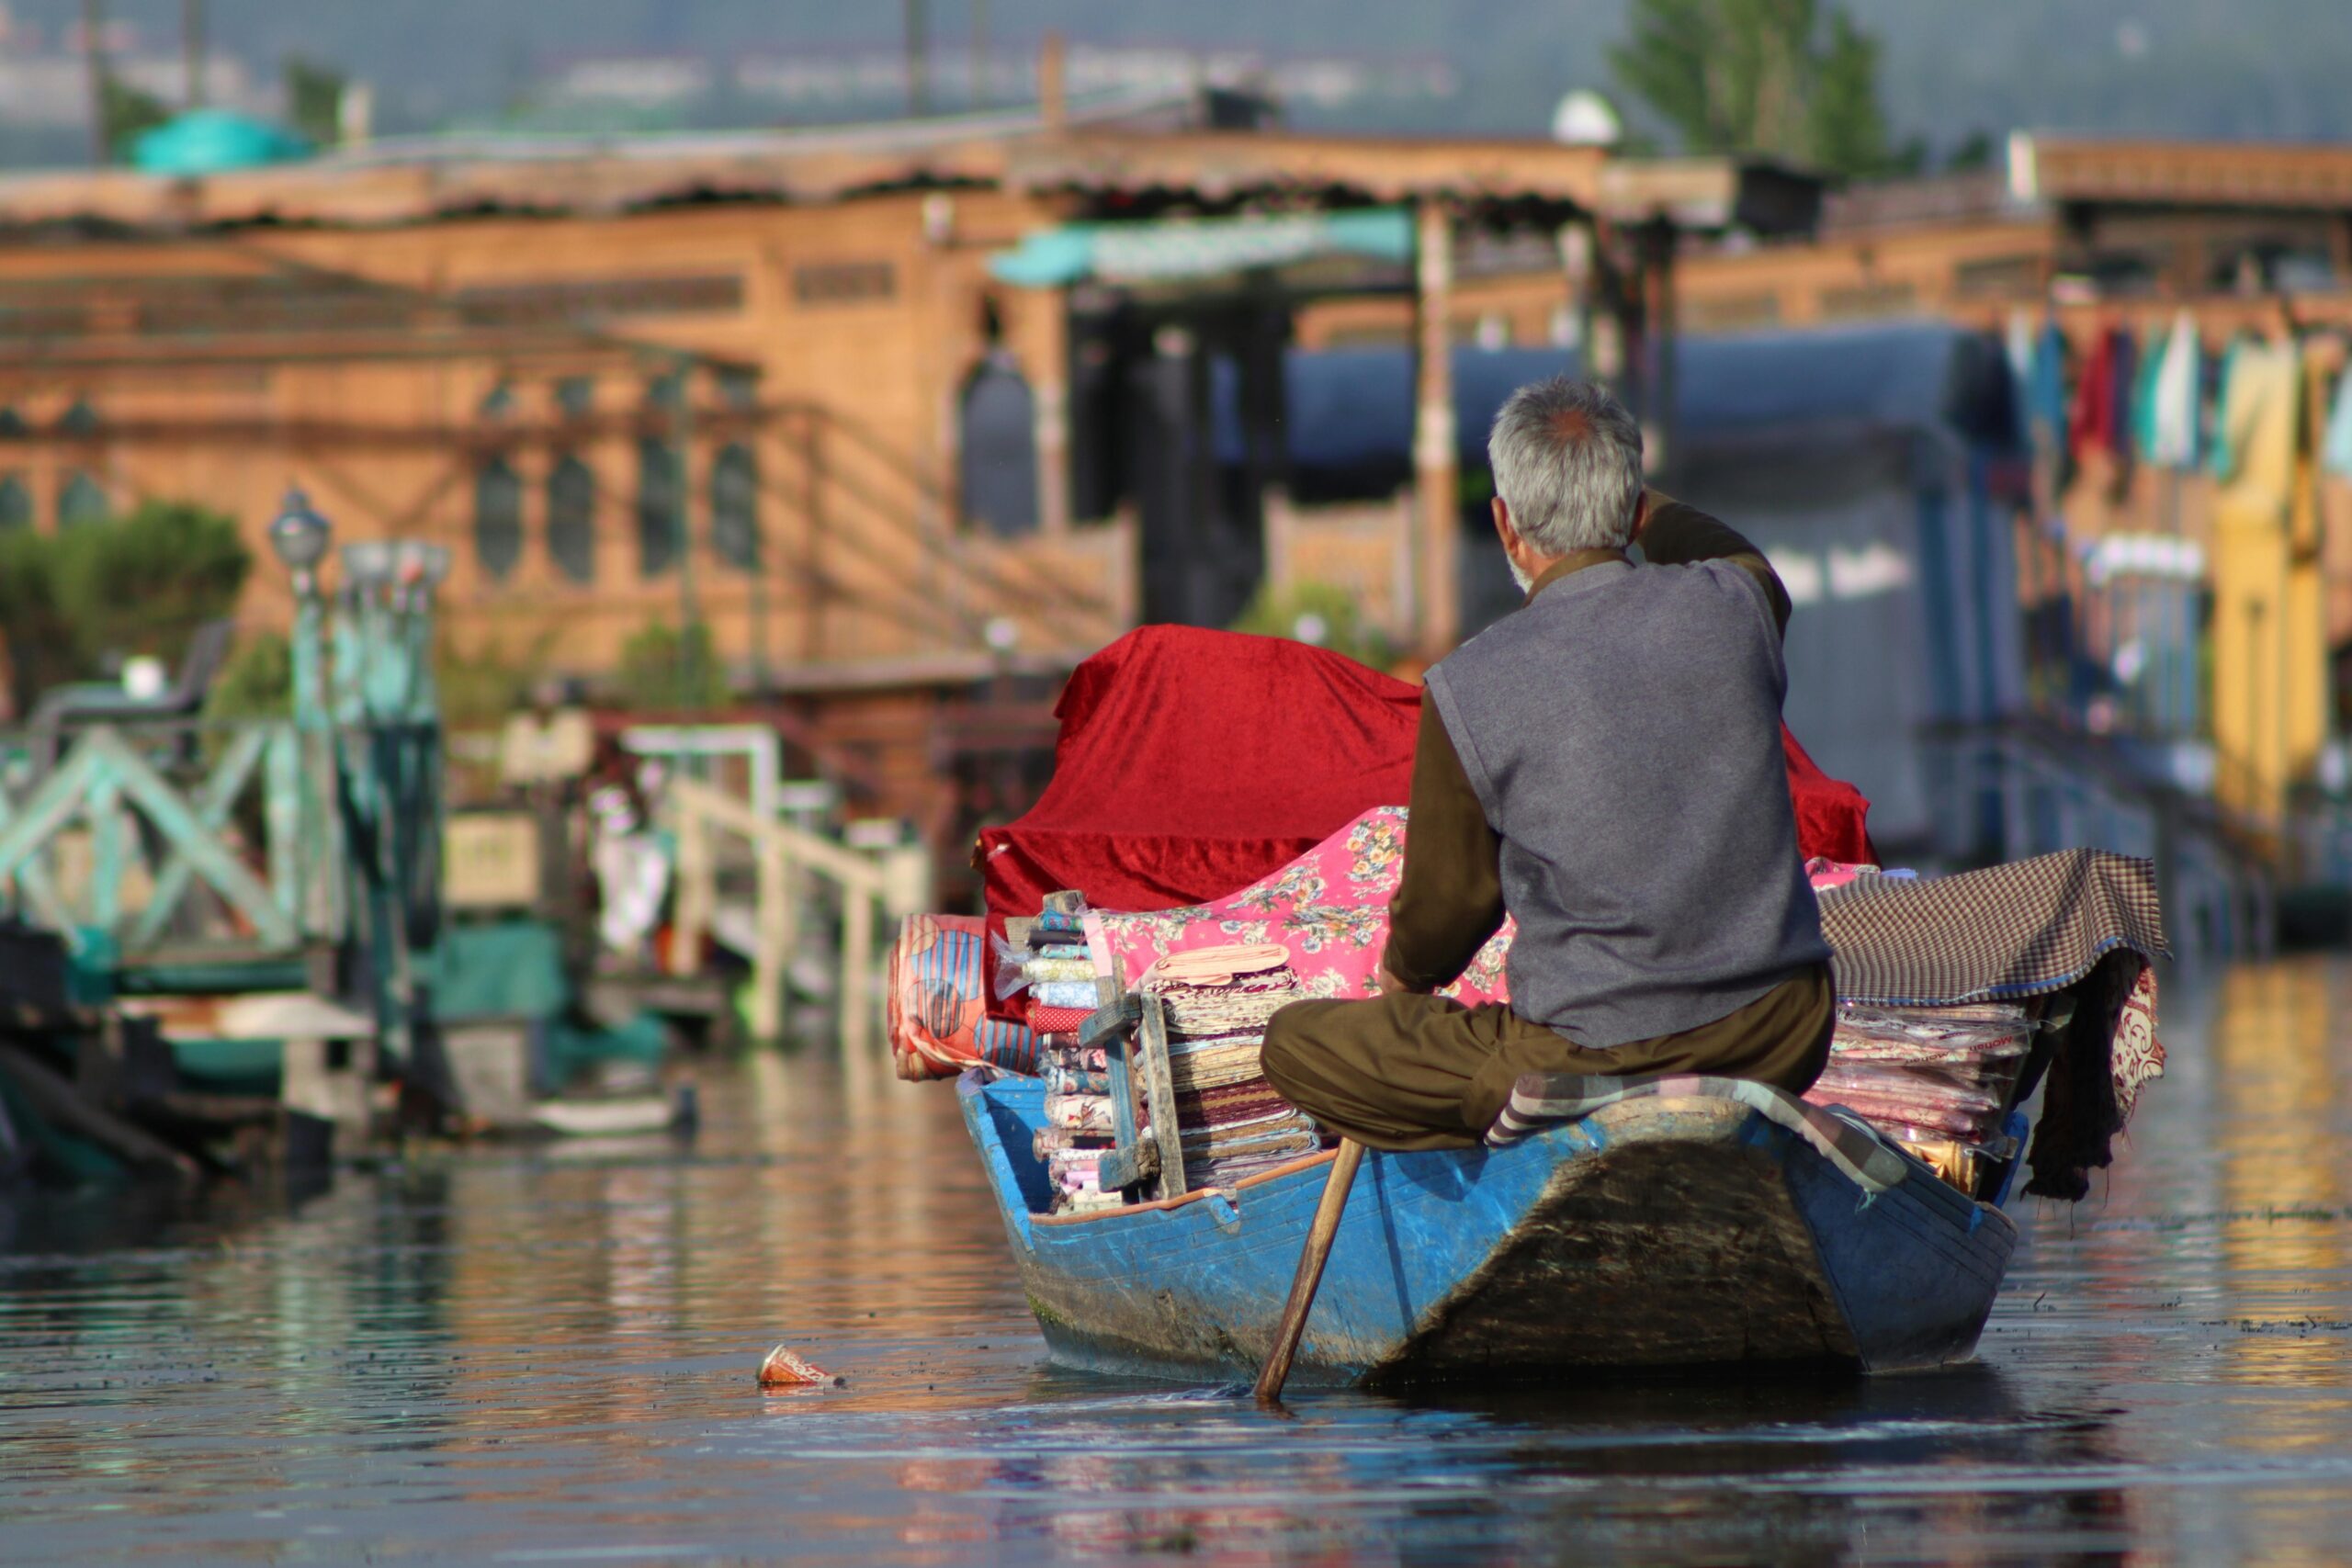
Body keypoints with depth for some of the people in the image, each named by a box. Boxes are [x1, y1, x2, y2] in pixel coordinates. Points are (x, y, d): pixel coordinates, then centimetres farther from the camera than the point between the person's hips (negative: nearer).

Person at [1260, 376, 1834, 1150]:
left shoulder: (1470, 687, -13)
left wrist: (1403, 972, 23)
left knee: (1296, 1046, 10)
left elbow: (1447, 903, 1)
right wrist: (1655, 513, 43)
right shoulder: (1731, 608, -3)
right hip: (1783, 1041, 5)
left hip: (1599, 1061, -5)